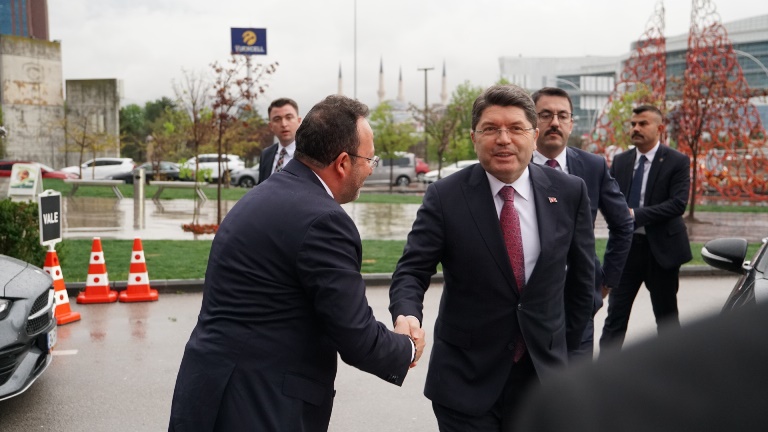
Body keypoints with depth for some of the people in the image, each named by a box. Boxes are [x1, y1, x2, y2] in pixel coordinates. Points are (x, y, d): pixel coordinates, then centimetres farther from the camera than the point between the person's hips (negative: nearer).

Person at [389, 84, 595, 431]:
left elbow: (582, 276, 8)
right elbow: (412, 271, -10)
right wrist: (408, 316, -30)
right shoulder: (445, 196, -9)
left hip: (543, 375, 2)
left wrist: (565, 346, 12)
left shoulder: (568, 192, -2)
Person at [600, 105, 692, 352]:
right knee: (615, 314, 4)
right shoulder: (620, 161, 8)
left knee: (667, 316, 10)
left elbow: (678, 203, -16)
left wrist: (635, 214, -23)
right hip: (626, 246, 3)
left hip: (661, 248, -3)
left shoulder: (677, 162, -5)